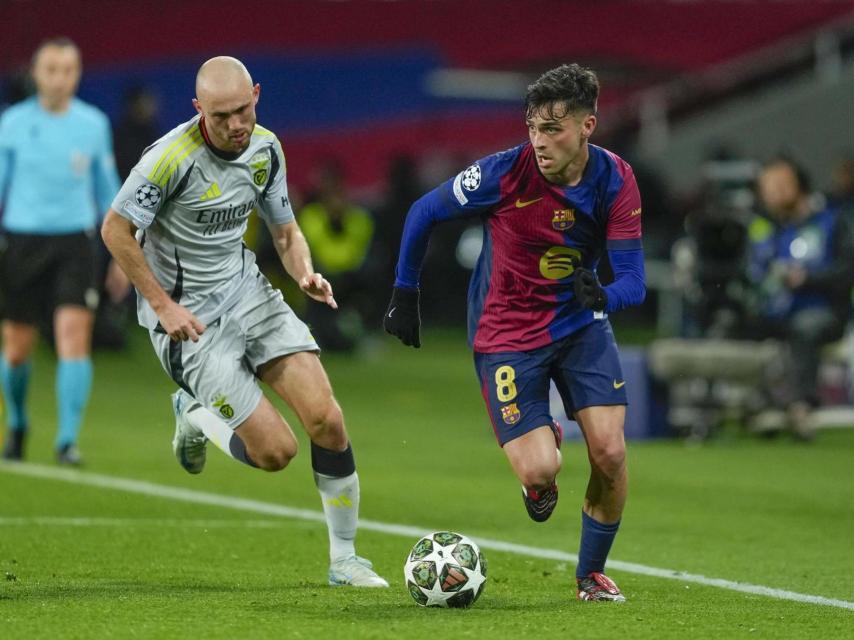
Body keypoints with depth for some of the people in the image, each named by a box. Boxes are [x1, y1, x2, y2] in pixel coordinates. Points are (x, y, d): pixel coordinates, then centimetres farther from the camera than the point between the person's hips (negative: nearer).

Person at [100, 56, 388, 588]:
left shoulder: (265, 149, 0)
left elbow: (285, 230, 13)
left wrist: (306, 273, -9)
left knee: (327, 419, -9)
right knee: (276, 451, -11)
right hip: (189, 318, -6)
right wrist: (163, 305, -15)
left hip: (249, 294, 6)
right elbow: (116, 229, -12)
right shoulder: (173, 157, -21)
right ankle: (195, 418, 21)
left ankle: (344, 559, 6)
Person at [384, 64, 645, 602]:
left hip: (581, 325, 2)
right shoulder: (505, 173, -21)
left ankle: (592, 573, 14)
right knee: (540, 471, -15)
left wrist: (604, 295, -38)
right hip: (508, 332, -2)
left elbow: (633, 281, -15)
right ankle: (542, 463, 26)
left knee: (610, 453, -12)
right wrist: (405, 295, 2)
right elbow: (423, 214, -5)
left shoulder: (615, 181, -14)